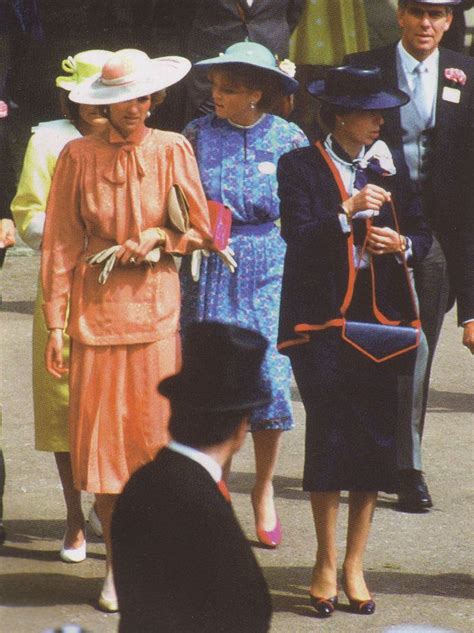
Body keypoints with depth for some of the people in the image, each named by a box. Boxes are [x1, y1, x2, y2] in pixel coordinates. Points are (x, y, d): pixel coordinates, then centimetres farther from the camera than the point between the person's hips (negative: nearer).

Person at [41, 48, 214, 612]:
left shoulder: (172, 151, 3)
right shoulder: (78, 156, 2)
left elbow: (201, 230, 8)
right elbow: (60, 243, 3)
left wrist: (156, 239, -9)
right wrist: (55, 322, -1)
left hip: (156, 310, 0)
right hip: (96, 311, 0)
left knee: (156, 437, -2)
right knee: (99, 438, 1)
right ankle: (116, 564, 14)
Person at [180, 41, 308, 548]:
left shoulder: (288, 139, 1)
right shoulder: (198, 135, 2)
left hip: (271, 272, -1)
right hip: (211, 272, 1)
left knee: (270, 377, -5)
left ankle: (263, 492, 14)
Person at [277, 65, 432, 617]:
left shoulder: (388, 167, 13)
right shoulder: (300, 166, -1)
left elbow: (421, 234, 14)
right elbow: (297, 236, -12)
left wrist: (403, 245, -7)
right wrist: (349, 211, -23)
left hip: (379, 318, 4)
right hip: (322, 319, -4)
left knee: (376, 437, 1)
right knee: (328, 434, -7)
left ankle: (354, 566, 12)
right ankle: (326, 566, 5)